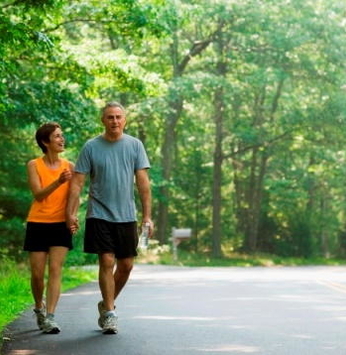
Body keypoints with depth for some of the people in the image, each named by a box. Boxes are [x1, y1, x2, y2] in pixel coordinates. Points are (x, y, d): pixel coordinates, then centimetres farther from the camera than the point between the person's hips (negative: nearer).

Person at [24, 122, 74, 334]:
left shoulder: (69, 166, 4)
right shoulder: (34, 165, -2)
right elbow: (38, 195, -13)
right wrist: (58, 182, -27)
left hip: (61, 224, 1)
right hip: (38, 224, -1)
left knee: (55, 269, -10)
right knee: (37, 273, 3)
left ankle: (50, 317, -12)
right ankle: (39, 309, 28)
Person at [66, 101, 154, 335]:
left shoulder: (135, 145, 3)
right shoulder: (91, 147, 0)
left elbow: (143, 183, 1)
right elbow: (77, 182, -1)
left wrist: (147, 216, -5)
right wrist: (71, 213, -9)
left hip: (126, 216, 2)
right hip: (99, 215, -2)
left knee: (126, 264, 6)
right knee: (107, 262, -8)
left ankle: (106, 304, 28)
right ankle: (110, 314, 2)